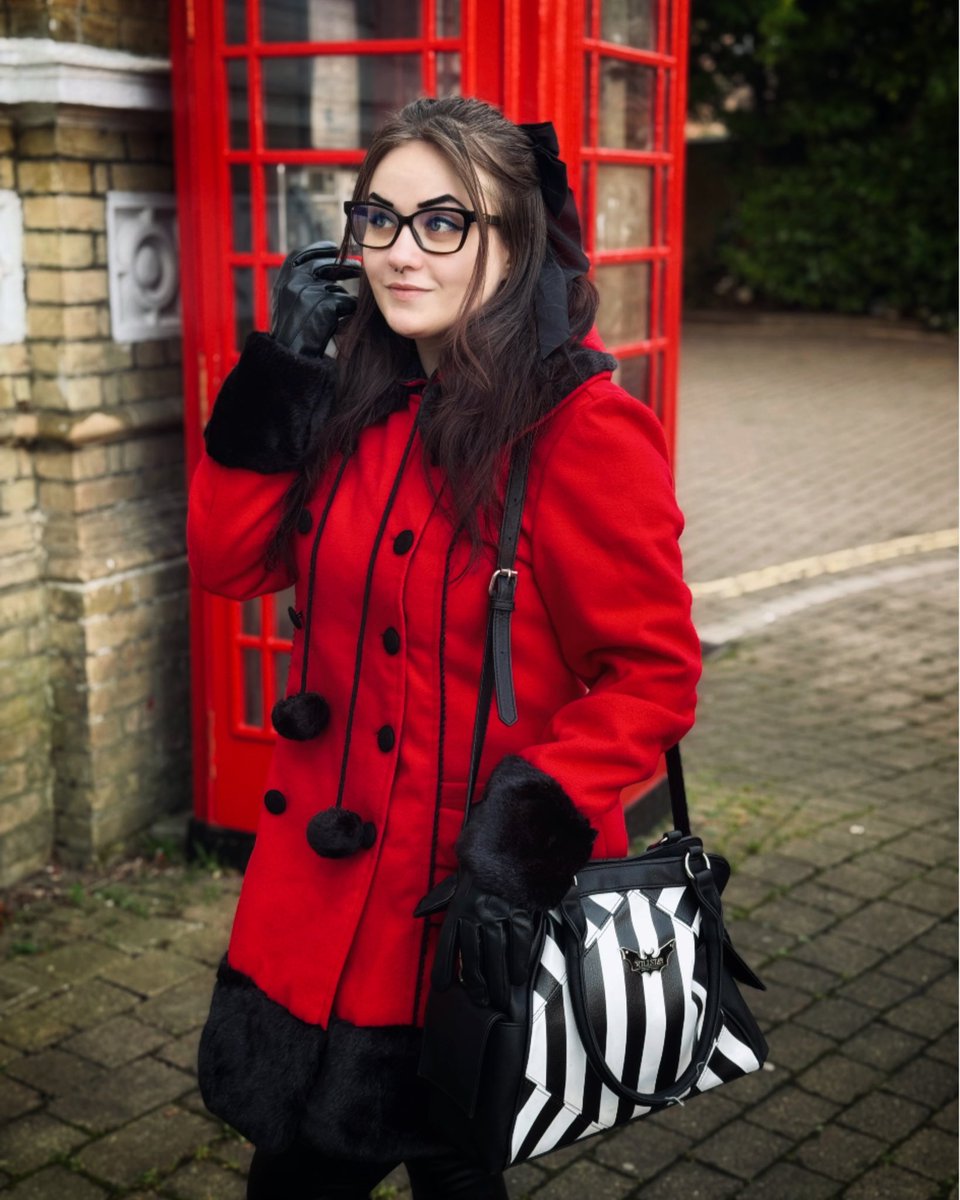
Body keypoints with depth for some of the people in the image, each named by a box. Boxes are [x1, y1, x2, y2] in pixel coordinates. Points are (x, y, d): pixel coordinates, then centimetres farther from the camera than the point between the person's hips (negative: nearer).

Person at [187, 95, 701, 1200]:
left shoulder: (582, 428, -17)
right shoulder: (361, 402, 5)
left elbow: (653, 674, -15)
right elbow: (229, 560, 3)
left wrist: (538, 811, -26)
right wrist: (276, 376, -4)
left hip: (477, 903, -6)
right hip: (326, 888, 6)